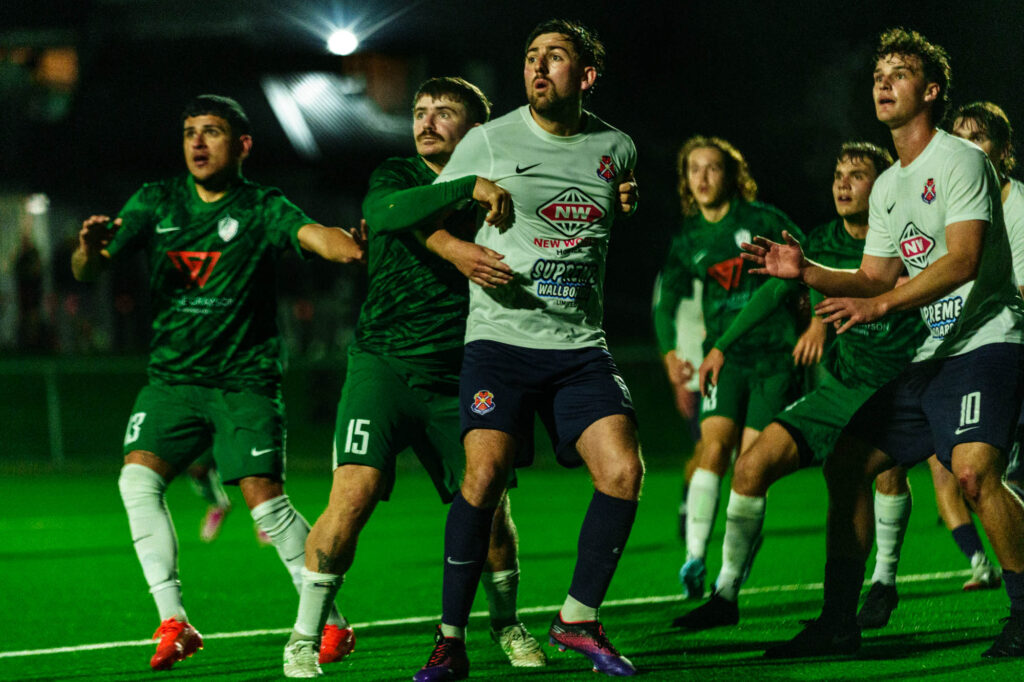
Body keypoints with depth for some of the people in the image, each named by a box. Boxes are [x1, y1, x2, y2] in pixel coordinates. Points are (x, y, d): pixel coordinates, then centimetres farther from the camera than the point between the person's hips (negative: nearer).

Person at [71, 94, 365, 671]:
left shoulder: (262, 208, -2)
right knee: (138, 478, -17)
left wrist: (343, 245, -44)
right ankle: (173, 622, -13)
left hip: (245, 380, -3)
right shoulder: (156, 203, 6)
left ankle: (329, 620, 3)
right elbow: (89, 271, 2)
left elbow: (308, 232, -22)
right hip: (172, 378, 3)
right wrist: (90, 249, -21)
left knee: (265, 498, -13)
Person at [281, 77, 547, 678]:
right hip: (385, 363, -2)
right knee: (354, 495, -16)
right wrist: (468, 190, -31)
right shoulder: (398, 178, 1)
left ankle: (507, 623, 25)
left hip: (458, 379, 3)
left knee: (489, 504, -2)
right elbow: (384, 213, -21)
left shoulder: (496, 194, 10)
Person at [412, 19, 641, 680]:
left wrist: (626, 204, 10)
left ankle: (579, 619, 8)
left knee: (623, 472, -12)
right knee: (484, 475, -18)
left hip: (581, 345, 3)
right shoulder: (488, 141, 1)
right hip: (501, 335, -3)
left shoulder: (615, 147, 10)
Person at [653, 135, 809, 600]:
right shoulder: (687, 241, 6)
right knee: (715, 443, -18)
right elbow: (666, 300, 16)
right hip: (725, 354, 2)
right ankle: (695, 557, -20)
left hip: (776, 352, -2)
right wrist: (670, 350, 1)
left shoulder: (762, 221, -4)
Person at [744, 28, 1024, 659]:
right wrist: (807, 272, 6)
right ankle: (840, 622, 14)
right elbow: (875, 279, 22)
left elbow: (963, 259, -21)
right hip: (930, 358, 10)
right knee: (847, 463, 7)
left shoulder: (959, 160, -8)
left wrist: (882, 304, -27)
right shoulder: (887, 187, 19)